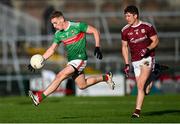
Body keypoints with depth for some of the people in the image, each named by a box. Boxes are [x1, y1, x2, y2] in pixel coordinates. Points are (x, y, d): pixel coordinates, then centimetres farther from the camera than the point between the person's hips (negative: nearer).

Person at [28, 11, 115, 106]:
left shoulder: (77, 26, -13)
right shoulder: (58, 34, 5)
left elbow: (95, 31, -6)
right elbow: (52, 49, 11)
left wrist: (97, 47, -14)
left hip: (80, 59, -8)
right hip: (71, 61, 8)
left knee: (60, 76, -21)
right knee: (82, 85, 13)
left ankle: (40, 96, -22)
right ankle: (105, 77, 32)